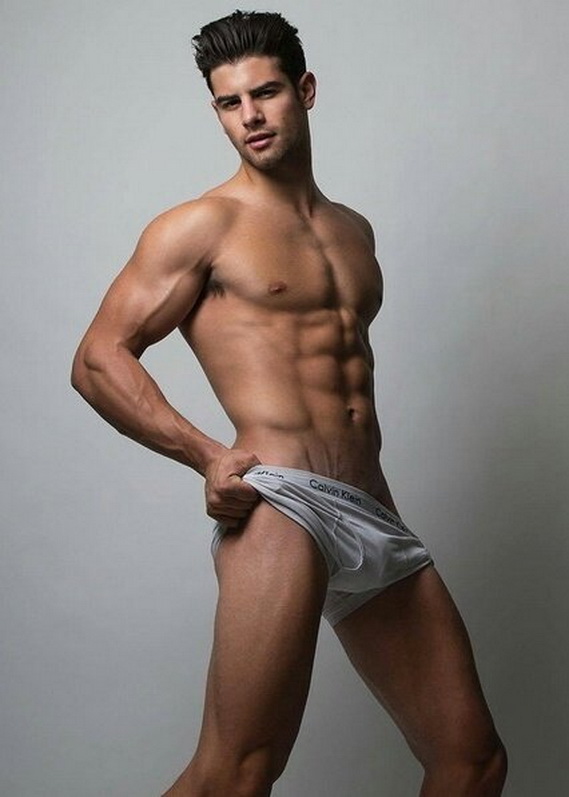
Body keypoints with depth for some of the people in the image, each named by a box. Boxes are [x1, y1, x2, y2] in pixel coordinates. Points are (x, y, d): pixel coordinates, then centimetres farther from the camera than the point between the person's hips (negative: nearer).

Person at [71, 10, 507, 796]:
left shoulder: (354, 231, 22)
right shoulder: (200, 226, 3)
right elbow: (98, 359, -3)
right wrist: (206, 455, -16)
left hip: (375, 515, 7)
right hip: (283, 499, -6)